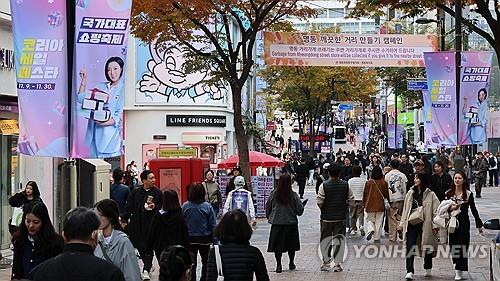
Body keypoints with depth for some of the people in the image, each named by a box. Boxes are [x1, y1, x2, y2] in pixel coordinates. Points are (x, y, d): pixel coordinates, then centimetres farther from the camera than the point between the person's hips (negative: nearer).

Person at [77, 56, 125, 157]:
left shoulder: (123, 89, -3)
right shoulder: (101, 86, 16)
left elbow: (120, 116, -9)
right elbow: (81, 99, 18)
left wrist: (103, 122, -21)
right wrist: (84, 80, 10)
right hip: (95, 133, 5)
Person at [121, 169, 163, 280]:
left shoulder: (158, 192, 3)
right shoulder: (135, 192, 5)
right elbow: (129, 207, 5)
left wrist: (154, 207, -14)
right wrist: (124, 219, -3)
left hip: (151, 224, -1)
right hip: (137, 223, 1)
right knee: (139, 246, 5)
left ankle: (146, 270, 1)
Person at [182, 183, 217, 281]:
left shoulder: (184, 206, -11)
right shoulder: (208, 206, -14)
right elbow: (213, 225, -10)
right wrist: (213, 239, 2)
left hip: (190, 239, 0)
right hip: (205, 239, 0)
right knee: (206, 262, 17)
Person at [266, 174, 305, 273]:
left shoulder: (273, 194, -6)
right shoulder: (293, 195, -11)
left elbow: (267, 208, 4)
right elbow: (300, 210, -7)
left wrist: (269, 217, 20)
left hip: (276, 223, 1)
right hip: (291, 223, -1)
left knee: (277, 245, 6)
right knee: (291, 245, 14)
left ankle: (278, 265, 3)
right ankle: (291, 263, 24)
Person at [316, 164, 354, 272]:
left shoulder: (324, 185, -11)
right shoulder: (345, 185, -4)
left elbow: (319, 201, -12)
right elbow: (351, 199, 3)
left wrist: (323, 209, 7)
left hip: (326, 217, -1)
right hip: (341, 218, 1)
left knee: (325, 240, 10)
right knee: (339, 240, 6)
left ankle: (326, 263, 14)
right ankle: (337, 264, 5)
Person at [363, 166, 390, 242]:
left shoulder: (368, 182, -6)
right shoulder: (384, 183, -6)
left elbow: (365, 194, 2)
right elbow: (386, 194, 2)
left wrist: (364, 203, 14)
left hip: (370, 205, 0)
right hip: (380, 205, 0)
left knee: (370, 219, 15)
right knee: (379, 222, 7)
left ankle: (371, 230, -14)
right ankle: (376, 238, 7)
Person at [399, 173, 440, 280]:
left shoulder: (430, 195, -3)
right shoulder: (410, 193, 9)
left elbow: (436, 210, -4)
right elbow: (405, 209, 15)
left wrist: (435, 225, -10)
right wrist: (402, 224, 13)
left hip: (425, 225, -3)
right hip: (411, 224, 3)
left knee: (427, 248, 11)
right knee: (410, 247, -8)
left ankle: (428, 269, 30)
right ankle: (409, 271, -7)